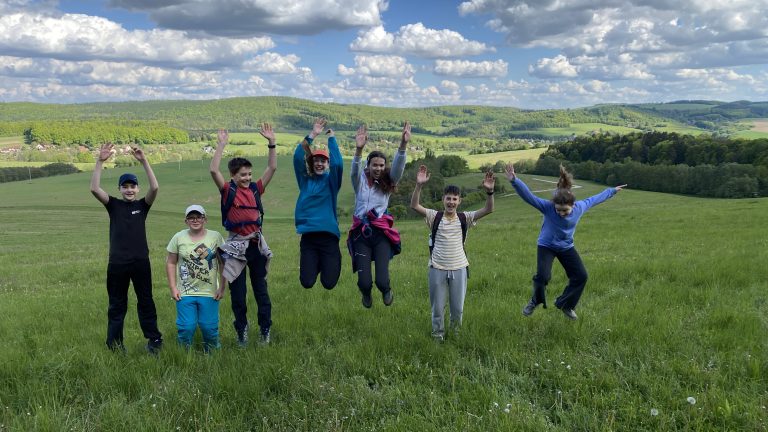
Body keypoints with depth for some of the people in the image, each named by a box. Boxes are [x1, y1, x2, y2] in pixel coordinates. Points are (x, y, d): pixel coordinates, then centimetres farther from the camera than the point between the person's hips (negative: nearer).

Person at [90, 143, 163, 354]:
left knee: (146, 302, 11)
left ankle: (154, 340, 20)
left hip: (141, 262, 0)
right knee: (117, 305, 11)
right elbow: (94, 189, -11)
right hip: (117, 263, 0)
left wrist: (144, 161, -21)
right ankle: (114, 344, 21)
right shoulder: (113, 205, 4)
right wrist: (100, 161, -20)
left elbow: (155, 187, -15)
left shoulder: (142, 205, 2)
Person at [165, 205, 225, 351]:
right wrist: (173, 287, -1)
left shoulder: (215, 237, -1)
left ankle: (212, 351, 26)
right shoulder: (178, 237, 0)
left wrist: (221, 287, -1)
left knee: (209, 326, 3)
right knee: (186, 326, 0)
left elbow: (222, 263, 2)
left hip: (209, 292, 0)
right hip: (185, 292, 0)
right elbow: (170, 263, 5)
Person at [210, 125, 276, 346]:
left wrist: (271, 142, -2)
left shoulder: (255, 189, 7)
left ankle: (265, 330, 19)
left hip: (257, 244, 3)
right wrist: (222, 144, -16)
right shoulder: (228, 190, -2)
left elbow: (272, 168, 5)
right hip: (236, 246, -3)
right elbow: (213, 170, -15)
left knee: (261, 289, 9)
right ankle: (242, 332, 19)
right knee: (238, 291, 7)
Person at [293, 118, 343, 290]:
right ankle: (315, 264, 31)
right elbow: (298, 158, -6)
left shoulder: (331, 181, 4)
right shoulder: (305, 179, 8)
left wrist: (331, 138, -10)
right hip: (308, 237, 2)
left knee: (329, 283, -5)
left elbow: (338, 164, -16)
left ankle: (333, 260, 30)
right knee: (307, 283, -3)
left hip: (328, 236, -1)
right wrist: (312, 135, -10)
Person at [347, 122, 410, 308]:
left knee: (381, 281, -12)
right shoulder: (360, 181, 3)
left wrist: (403, 145, -28)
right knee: (364, 282, -7)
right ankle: (366, 293, 32)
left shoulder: (388, 183, 6)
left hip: (381, 234, 0)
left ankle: (386, 290, 28)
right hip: (361, 233, 0)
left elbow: (398, 167, -10)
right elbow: (355, 169, -18)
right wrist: (358, 150, -39)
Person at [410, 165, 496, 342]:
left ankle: (456, 330, 38)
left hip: (459, 269, 1)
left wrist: (489, 191, -25)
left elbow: (488, 210, -8)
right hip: (437, 269, -1)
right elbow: (414, 205, -16)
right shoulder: (435, 217, -3)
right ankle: (438, 333, 33)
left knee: (458, 307, 11)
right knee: (438, 306, 10)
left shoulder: (464, 218, 0)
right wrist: (419, 185, -30)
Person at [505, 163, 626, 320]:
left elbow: (594, 199, 1)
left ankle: (565, 305, 23)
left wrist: (612, 190, 16)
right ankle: (535, 302, 8)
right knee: (542, 276, -22)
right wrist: (515, 181, -60)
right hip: (546, 246, -4)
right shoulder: (548, 207, -31)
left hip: (566, 247, 4)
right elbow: (528, 196, -43)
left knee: (581, 276, 2)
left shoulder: (580, 207, -20)